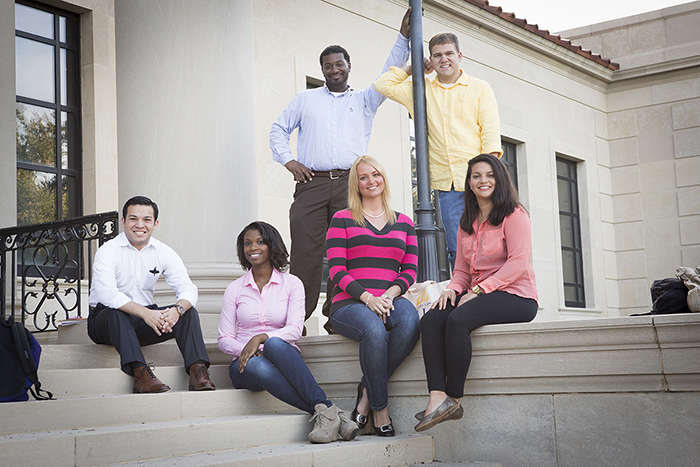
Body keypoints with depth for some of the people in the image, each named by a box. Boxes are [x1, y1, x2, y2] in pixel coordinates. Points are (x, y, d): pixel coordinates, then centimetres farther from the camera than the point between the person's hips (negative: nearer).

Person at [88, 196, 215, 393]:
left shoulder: (163, 252, 2)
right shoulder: (108, 251, -12)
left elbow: (188, 288, -7)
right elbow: (106, 293, -28)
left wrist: (177, 310, -31)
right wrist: (145, 313, -40)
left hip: (144, 321, 4)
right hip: (105, 321, -4)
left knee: (188, 311, -17)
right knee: (115, 313, -37)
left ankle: (197, 370, -30)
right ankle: (140, 373, -47)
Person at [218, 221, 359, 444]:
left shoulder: (291, 284, 7)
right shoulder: (235, 289, 11)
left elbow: (294, 329, -6)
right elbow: (224, 339, 7)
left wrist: (261, 338, -23)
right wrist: (245, 350, -15)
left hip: (282, 356, -1)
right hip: (246, 365, 1)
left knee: (275, 344, -39)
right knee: (257, 366, -39)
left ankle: (323, 411, -44)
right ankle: (328, 411, -44)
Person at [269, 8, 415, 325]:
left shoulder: (364, 100, 23)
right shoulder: (305, 99, 22)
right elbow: (278, 129, 23)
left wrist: (403, 37, 6)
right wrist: (287, 160, 5)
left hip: (350, 184, 1)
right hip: (311, 183, -1)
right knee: (305, 251, -10)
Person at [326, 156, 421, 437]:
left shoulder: (404, 223, 21)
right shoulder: (343, 219, 11)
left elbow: (410, 270, 13)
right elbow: (337, 271, 1)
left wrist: (390, 293, -9)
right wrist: (367, 297, -16)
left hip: (390, 301, 3)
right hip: (349, 305, -3)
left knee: (409, 319, -34)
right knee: (374, 330, -37)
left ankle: (367, 392, -19)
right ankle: (380, 407, -19)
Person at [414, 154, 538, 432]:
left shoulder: (513, 214, -1)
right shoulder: (466, 223, 21)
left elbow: (518, 263, -12)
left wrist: (478, 290, -18)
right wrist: (453, 289, -4)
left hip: (515, 296, -6)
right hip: (478, 295, 7)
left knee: (458, 319, -33)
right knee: (430, 320, -22)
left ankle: (454, 399, -25)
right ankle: (437, 397, -34)